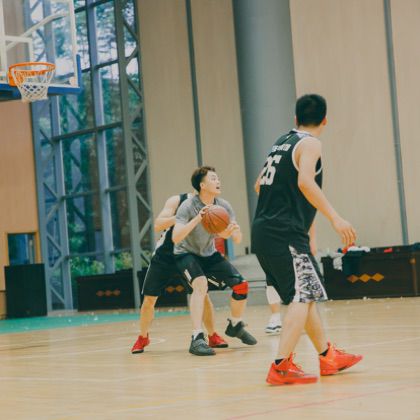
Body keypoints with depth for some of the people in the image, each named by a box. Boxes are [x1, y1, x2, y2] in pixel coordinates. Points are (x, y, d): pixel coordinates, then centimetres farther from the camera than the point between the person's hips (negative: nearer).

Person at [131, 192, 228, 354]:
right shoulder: (177, 201, -16)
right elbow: (158, 225, -24)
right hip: (163, 257, -2)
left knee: (203, 294, -12)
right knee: (149, 300, 0)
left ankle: (213, 336, 3)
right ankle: (143, 338, 22)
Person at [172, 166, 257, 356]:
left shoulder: (224, 206, -10)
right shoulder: (188, 207, -25)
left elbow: (237, 240, -9)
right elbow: (175, 238, -36)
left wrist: (235, 231, -33)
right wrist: (197, 219, -47)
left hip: (209, 254, 6)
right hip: (186, 253, -6)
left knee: (241, 285, -4)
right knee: (201, 284, -33)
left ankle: (235, 325, 23)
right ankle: (197, 339, -32)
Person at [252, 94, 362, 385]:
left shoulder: (282, 142, 19)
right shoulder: (310, 143, -5)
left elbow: (262, 184, 28)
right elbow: (305, 182, -22)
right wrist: (335, 218, -26)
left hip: (263, 230, 9)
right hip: (285, 233, -9)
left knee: (305, 295, 17)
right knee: (304, 296, -9)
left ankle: (328, 356, 26)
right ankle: (282, 367, -17)